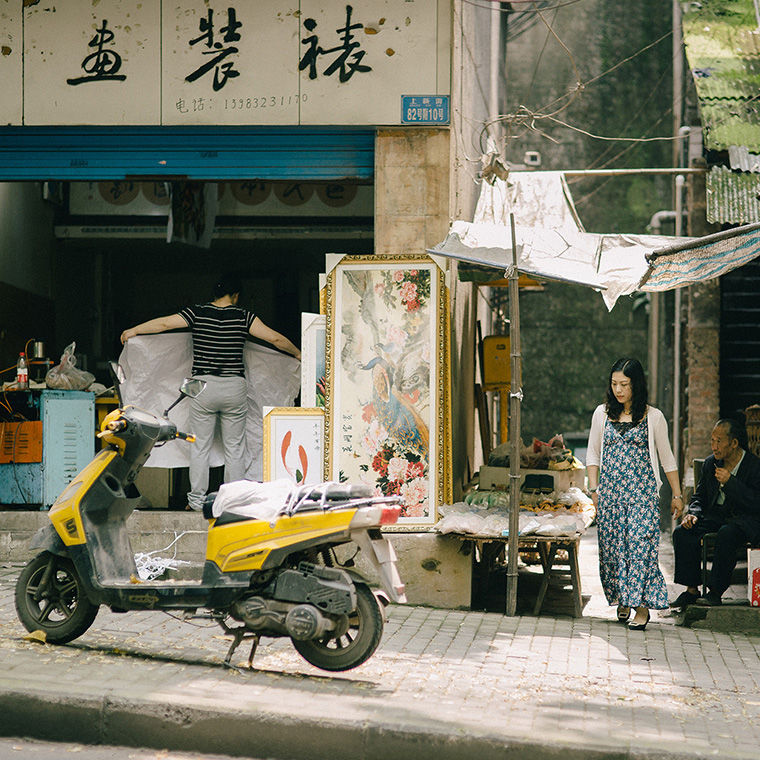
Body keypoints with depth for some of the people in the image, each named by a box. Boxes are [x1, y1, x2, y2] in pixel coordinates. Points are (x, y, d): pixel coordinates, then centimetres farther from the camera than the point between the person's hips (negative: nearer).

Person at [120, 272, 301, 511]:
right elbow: (276, 339, 0)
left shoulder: (198, 313, -2)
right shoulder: (243, 317, -2)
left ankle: (197, 499, 11)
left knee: (200, 446, 9)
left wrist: (133, 331, 14)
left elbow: (164, 323, 0)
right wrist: (298, 354, 18)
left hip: (203, 386, 0)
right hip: (234, 386, 0)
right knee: (235, 448, 8)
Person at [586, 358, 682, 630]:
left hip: (643, 490, -3)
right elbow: (593, 454, 14)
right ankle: (622, 599, 19)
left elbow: (667, 459, 8)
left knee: (640, 542, -12)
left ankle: (642, 605, -10)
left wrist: (676, 494, 9)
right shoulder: (602, 413, 7)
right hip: (610, 489, 3)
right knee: (612, 543, 3)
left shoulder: (653, 417, 1)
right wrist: (594, 488, 6)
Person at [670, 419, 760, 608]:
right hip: (715, 517, 6)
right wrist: (693, 513, -5)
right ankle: (691, 589, -13)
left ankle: (715, 592, -29)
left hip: (745, 521, -6)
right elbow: (699, 496, 18)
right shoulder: (710, 463, 9)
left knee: (726, 534, -38)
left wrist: (729, 482, -23)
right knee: (682, 532, -19)